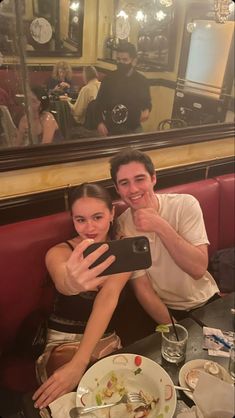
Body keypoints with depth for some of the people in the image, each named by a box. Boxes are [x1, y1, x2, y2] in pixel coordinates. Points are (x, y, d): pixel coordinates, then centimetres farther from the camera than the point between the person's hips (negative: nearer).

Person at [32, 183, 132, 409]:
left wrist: (79, 363, -38)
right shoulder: (59, 253, -11)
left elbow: (108, 297, -24)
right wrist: (72, 283, -63)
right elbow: (62, 285, -35)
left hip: (106, 340, 2)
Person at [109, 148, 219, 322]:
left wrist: (160, 226, -30)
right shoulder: (121, 228, -11)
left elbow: (198, 269, -21)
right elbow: (142, 288, -8)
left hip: (207, 301, 1)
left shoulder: (185, 204, -14)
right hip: (165, 309, 0)